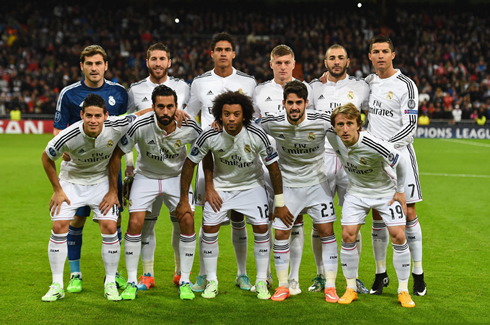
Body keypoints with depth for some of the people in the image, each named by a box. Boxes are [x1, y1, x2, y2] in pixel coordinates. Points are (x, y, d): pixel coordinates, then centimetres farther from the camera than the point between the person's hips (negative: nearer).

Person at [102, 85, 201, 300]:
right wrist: (113, 191, -11)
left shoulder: (189, 127, -22)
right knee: (135, 223, -15)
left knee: (187, 222, -13)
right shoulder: (140, 126, -27)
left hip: (177, 176, 1)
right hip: (145, 176, -1)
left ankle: (185, 281, 2)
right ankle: (132, 281, 0)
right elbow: (117, 154, -14)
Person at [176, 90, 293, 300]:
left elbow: (273, 167, -13)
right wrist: (184, 200, -6)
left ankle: (261, 282, 4)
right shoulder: (210, 137, -23)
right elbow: (189, 164, -9)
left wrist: (280, 204, -9)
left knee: (261, 228, -11)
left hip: (251, 185, 0)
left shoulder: (257, 136, -24)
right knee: (209, 229, -9)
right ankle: (211, 281, 7)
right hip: (220, 185, 1)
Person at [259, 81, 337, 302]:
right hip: (287, 183, 1)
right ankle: (283, 285, 14)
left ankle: (330, 286, 7)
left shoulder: (321, 123, -18)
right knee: (281, 233, -1)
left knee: (326, 231, -4)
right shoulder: (273, 124, -15)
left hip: (317, 182, -1)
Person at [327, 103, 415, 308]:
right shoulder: (332, 138, -19)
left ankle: (403, 291, 5)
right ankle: (351, 289, 8)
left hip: (385, 191, -3)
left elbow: (400, 163, -18)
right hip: (356, 192, 3)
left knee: (398, 236, -9)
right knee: (348, 235, -8)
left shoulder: (373, 145, -33)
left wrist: (400, 191, -7)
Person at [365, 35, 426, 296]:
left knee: (408, 213, -3)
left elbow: (410, 128, -12)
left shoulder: (406, 85, -7)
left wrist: (384, 146, -19)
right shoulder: (368, 82, 10)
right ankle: (381, 274, 14)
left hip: (400, 155, -4)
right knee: (377, 215, 5)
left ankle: (418, 275, 7)